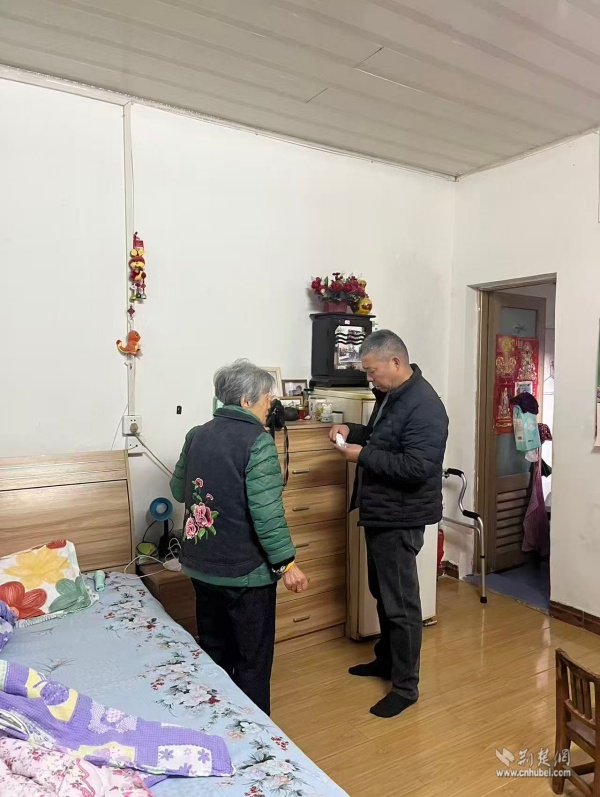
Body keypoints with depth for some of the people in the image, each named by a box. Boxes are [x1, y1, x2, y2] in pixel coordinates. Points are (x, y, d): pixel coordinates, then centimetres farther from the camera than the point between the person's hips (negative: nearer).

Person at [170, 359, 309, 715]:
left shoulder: (197, 435, 3)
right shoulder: (258, 442, -18)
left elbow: (179, 490, 15)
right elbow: (267, 513, -22)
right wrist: (287, 563, -14)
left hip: (201, 566, 7)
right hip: (245, 571, -7)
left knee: (214, 653, 23)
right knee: (253, 659, 11)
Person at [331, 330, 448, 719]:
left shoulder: (424, 406, -23)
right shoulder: (390, 395, 8)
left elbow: (418, 467, -29)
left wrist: (363, 456, -24)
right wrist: (354, 430, 4)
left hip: (401, 518, -10)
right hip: (380, 513, 10)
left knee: (401, 602, 2)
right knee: (383, 593, 22)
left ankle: (406, 686, 18)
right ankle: (386, 659, 40)